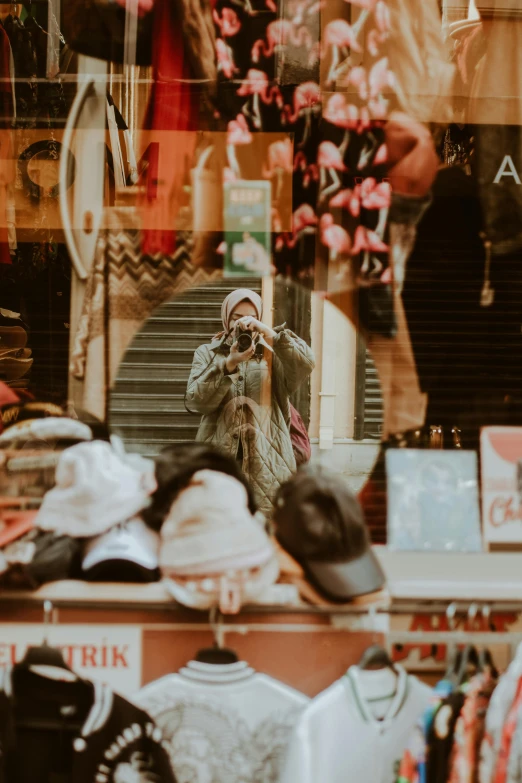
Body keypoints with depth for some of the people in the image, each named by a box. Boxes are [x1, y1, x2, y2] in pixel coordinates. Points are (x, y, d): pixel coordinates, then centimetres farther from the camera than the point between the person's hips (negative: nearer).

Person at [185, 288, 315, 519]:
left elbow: (306, 363, -12)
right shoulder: (207, 353, 9)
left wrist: (269, 333, -22)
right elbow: (195, 401, -6)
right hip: (218, 460, 0)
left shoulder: (274, 353, 9)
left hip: (266, 462, 0)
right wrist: (229, 365, -18)